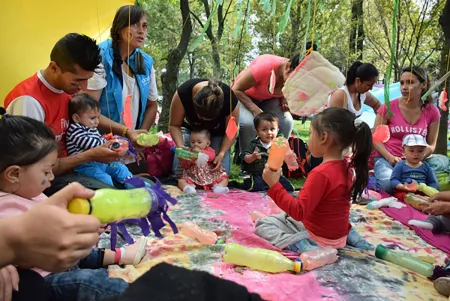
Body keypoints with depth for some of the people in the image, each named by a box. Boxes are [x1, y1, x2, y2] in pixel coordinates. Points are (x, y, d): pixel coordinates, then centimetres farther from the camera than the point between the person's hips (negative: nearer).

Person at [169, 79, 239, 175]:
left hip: (217, 133, 0)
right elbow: (174, 125, -20)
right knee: (179, 170, -17)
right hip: (191, 129, 0)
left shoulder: (230, 100, -35)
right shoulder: (183, 92, -35)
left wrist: (221, 154, -30)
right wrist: (180, 146, -37)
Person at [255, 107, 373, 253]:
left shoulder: (321, 174, -28)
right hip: (338, 234, 7)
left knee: (262, 224, 0)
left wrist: (274, 185, -30)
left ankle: (305, 248, -18)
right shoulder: (346, 167, -2)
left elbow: (299, 212, -29)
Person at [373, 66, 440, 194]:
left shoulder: (432, 112, 2)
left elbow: (431, 144, 9)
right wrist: (390, 157, -17)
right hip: (386, 159, -2)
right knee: (388, 184, -33)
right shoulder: (389, 107, -6)